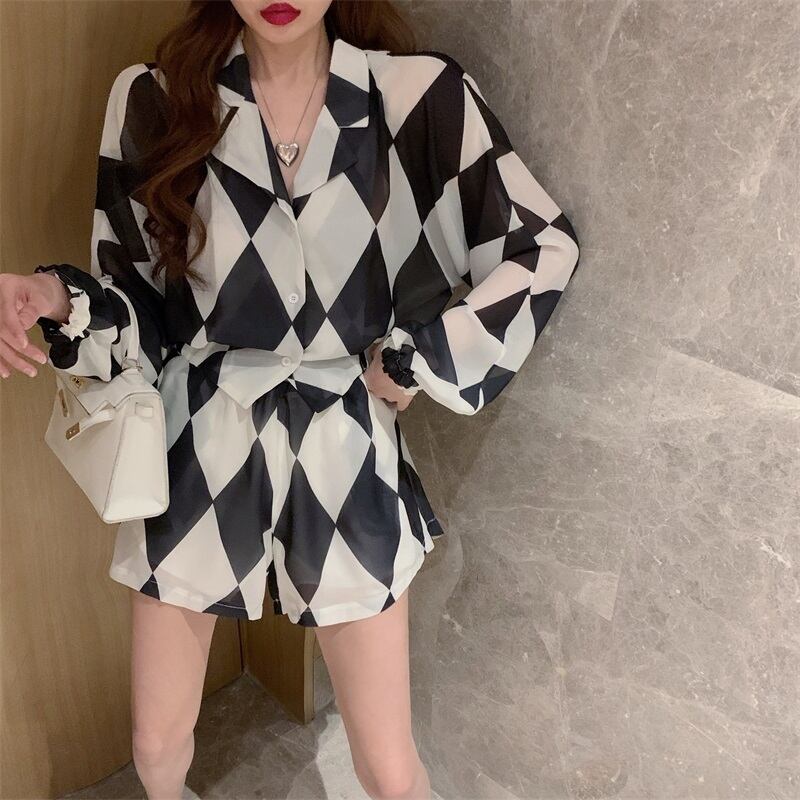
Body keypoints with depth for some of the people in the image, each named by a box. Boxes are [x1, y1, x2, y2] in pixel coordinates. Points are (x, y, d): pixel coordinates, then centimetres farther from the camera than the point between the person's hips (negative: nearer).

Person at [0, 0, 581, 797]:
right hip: (199, 447, 2)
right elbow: (138, 295, 2)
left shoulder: (419, 94, -10)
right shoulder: (155, 97, -5)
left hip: (344, 450, -1)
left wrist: (420, 359, -5)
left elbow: (545, 245, -2)